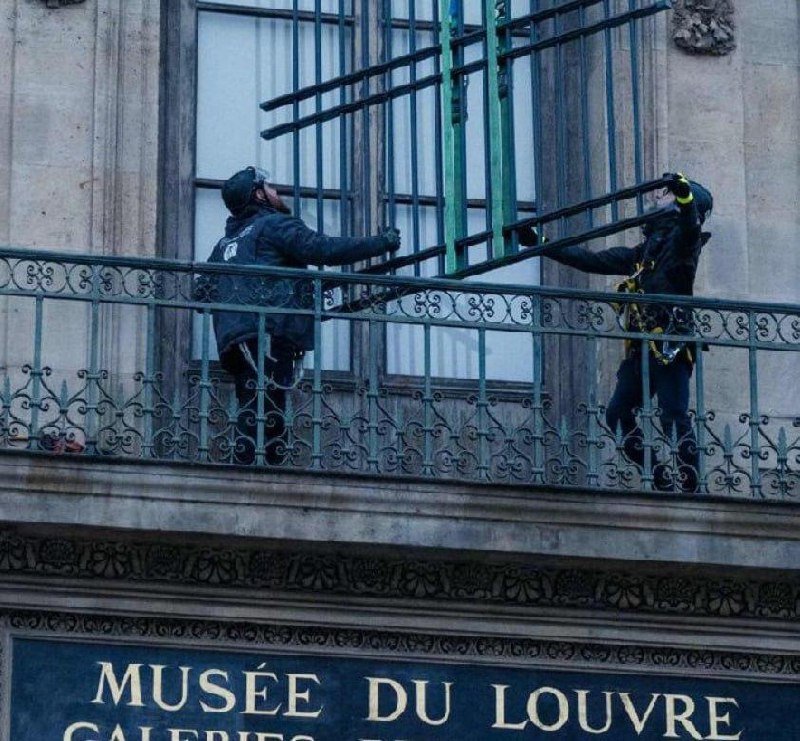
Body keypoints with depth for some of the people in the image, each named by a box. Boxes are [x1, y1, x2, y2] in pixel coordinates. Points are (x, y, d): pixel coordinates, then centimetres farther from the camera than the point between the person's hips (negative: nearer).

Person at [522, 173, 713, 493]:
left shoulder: (681, 239, 3)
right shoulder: (646, 249, 26)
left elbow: (690, 226, -22)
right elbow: (594, 261, 29)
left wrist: (684, 194, -44)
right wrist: (540, 246, 30)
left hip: (670, 347, -9)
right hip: (642, 348, 9)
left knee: (675, 419, -15)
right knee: (618, 414, -1)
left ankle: (689, 489, -14)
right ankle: (662, 479, 2)